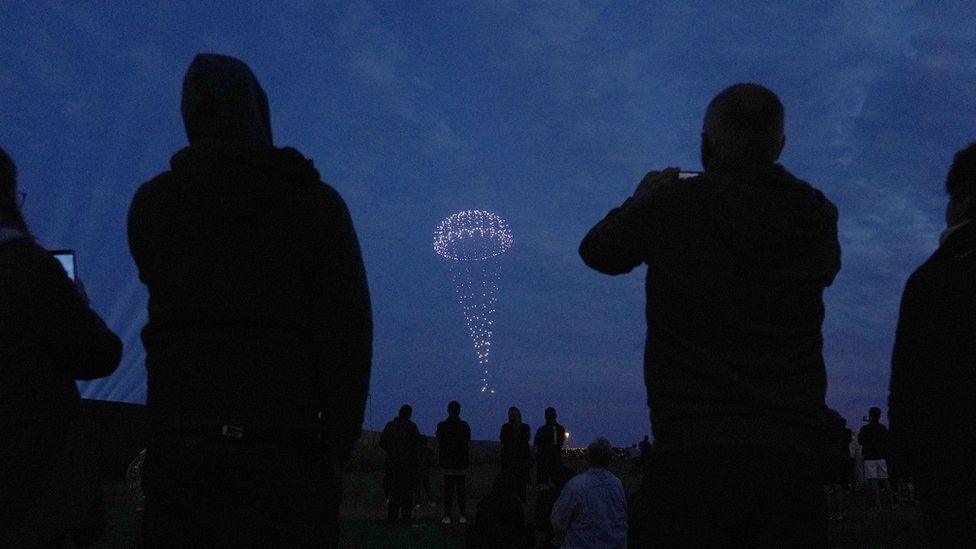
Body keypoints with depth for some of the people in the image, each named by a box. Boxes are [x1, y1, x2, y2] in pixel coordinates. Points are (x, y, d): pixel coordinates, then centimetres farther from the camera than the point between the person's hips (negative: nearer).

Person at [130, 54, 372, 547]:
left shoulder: (150, 203, 8)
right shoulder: (316, 201, 3)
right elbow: (350, 328, -2)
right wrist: (338, 436, 2)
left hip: (178, 431, 2)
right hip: (285, 442, -1)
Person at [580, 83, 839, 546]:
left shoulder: (673, 203, -6)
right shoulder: (817, 218, 4)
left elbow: (597, 251, 13)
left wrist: (643, 200, 31)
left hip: (692, 454, -3)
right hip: (790, 459, 3)